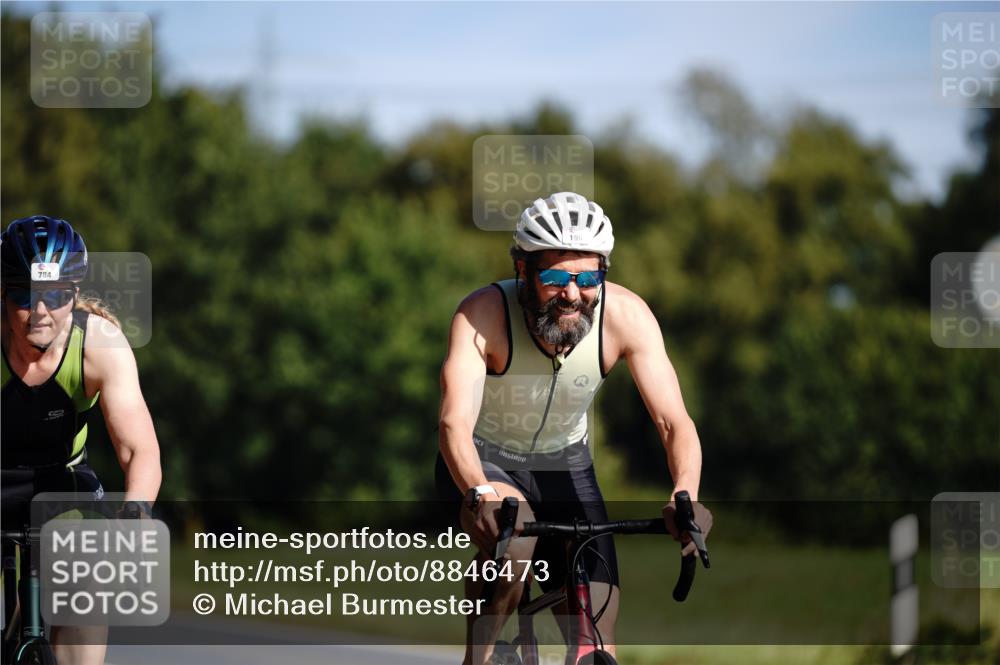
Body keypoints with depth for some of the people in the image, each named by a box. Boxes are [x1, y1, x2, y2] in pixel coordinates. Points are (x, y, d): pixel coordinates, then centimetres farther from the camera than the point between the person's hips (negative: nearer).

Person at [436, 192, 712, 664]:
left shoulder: (625, 315, -23)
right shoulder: (483, 314, -29)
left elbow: (673, 421, -27)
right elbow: (455, 422, -40)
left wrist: (685, 496, -47)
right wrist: (480, 493, -60)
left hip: (564, 464, 3)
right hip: (484, 460, -3)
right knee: (513, 531, -37)